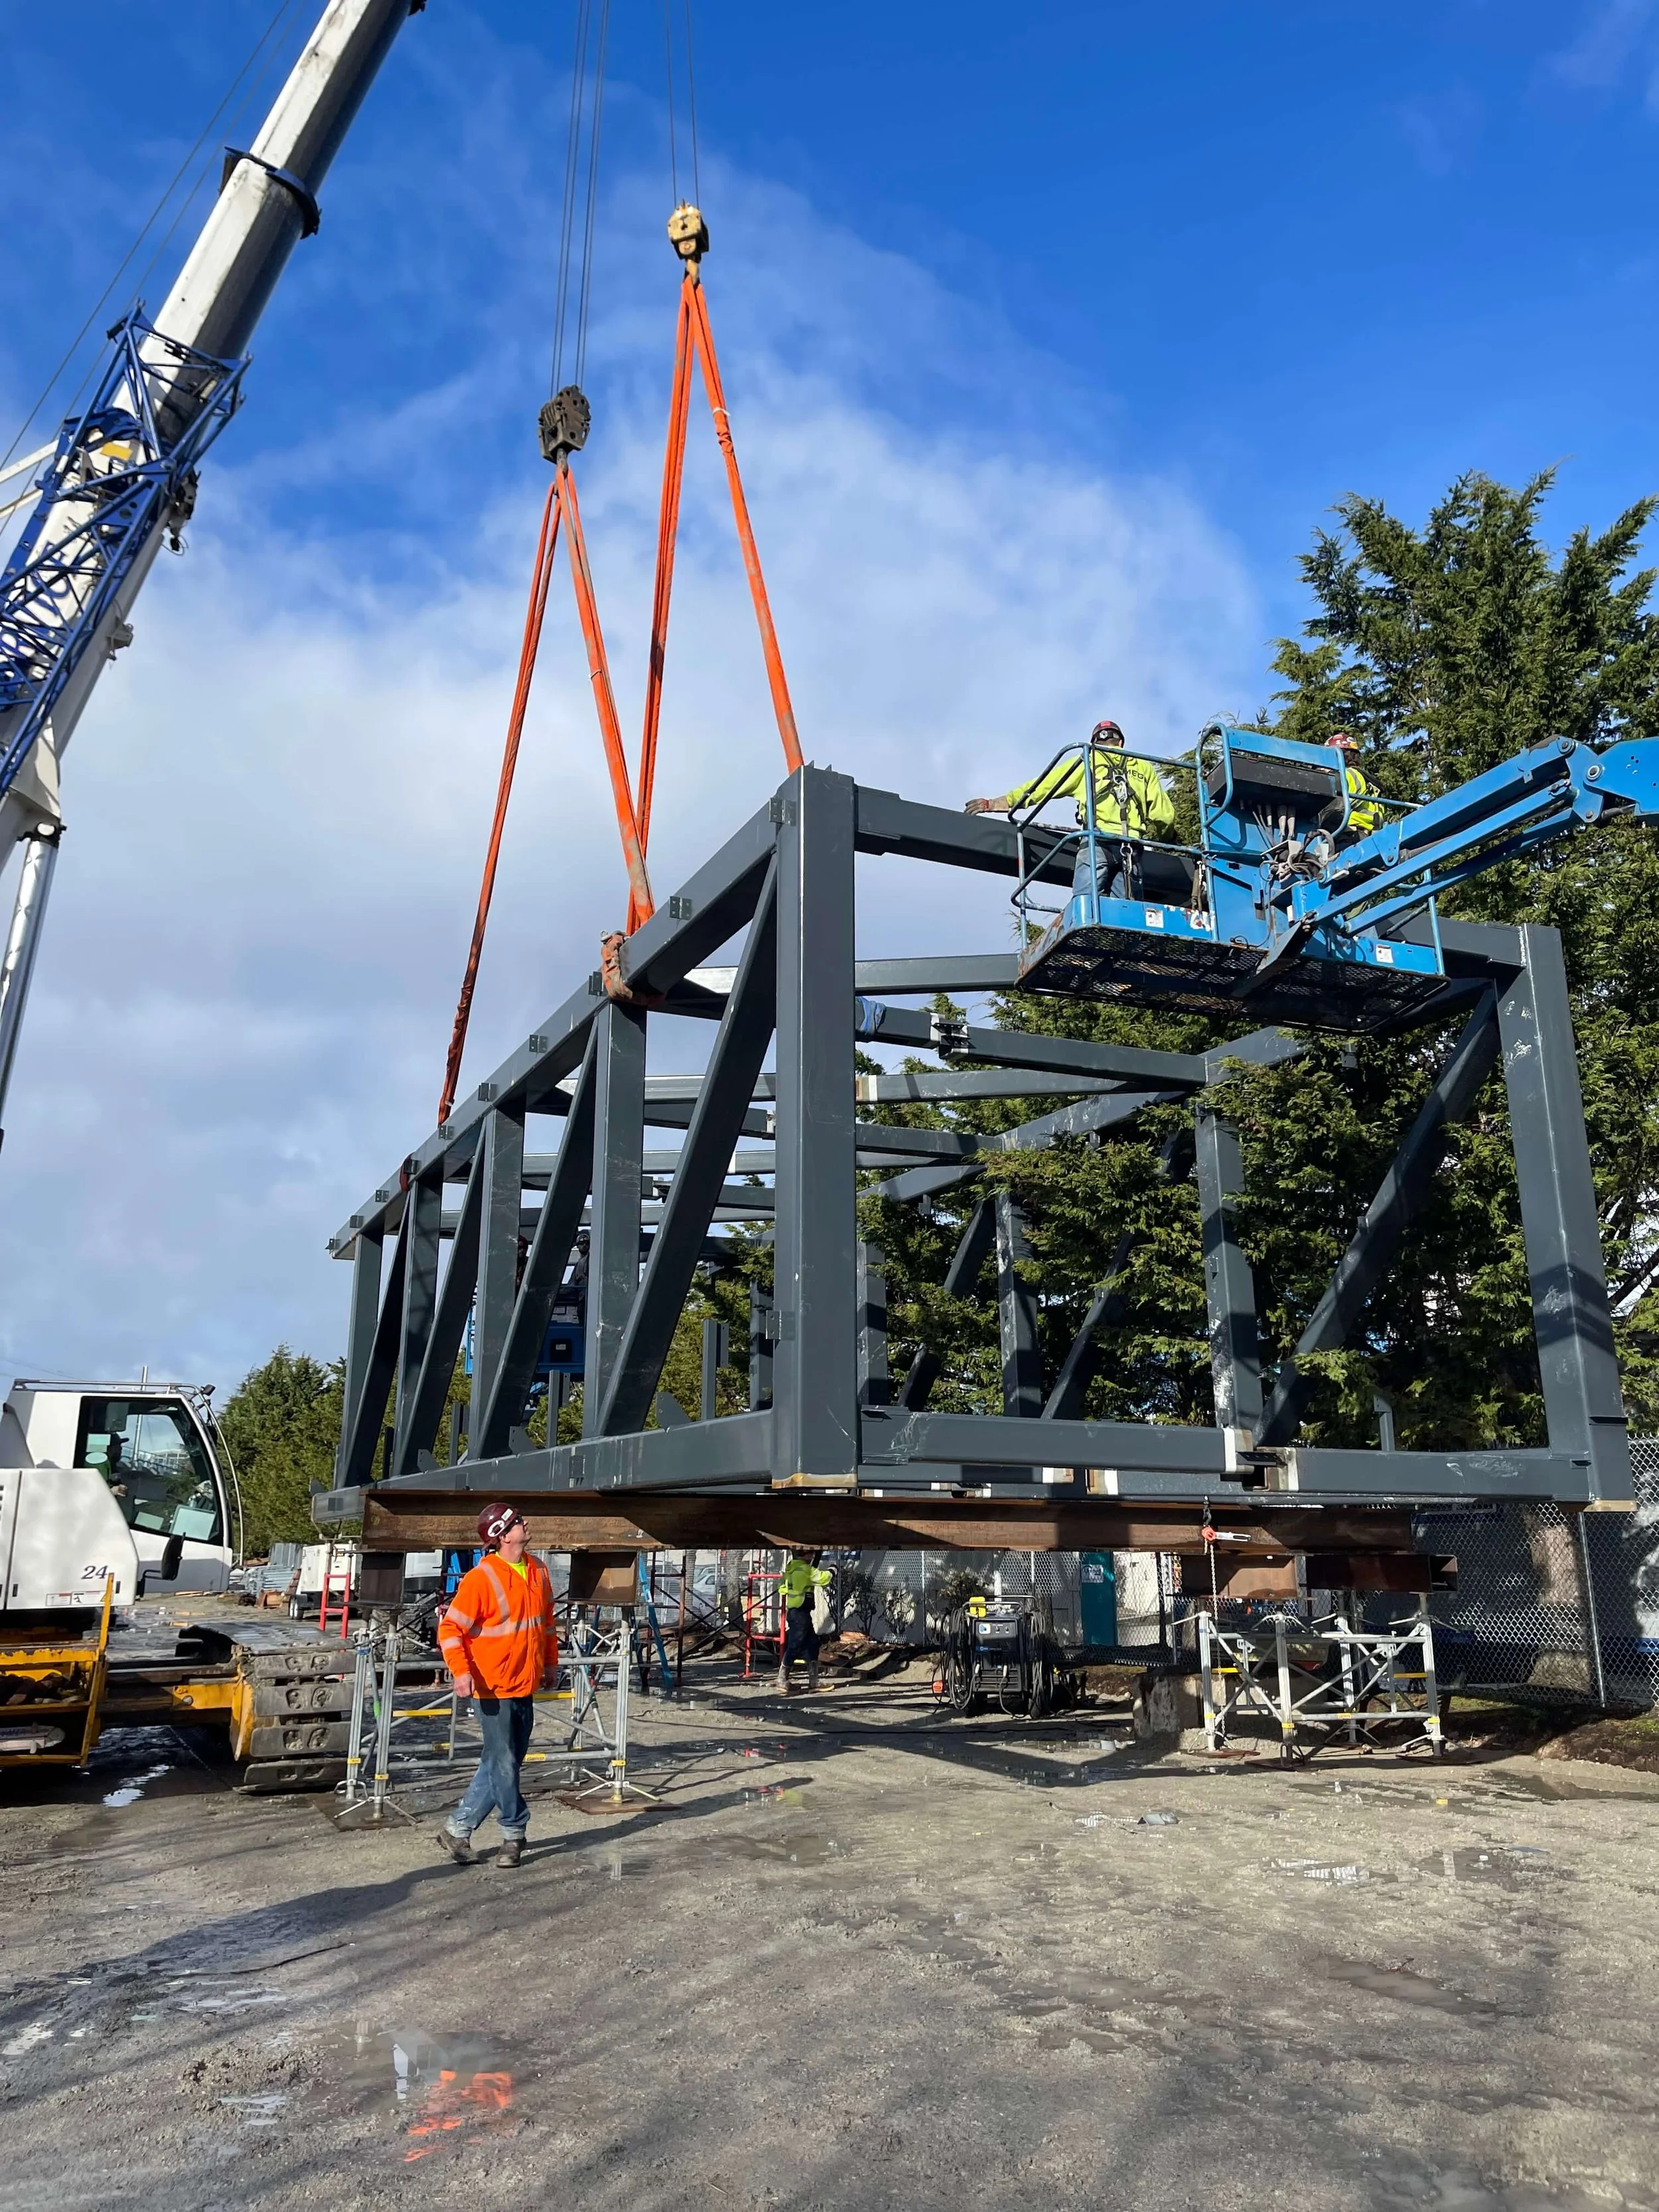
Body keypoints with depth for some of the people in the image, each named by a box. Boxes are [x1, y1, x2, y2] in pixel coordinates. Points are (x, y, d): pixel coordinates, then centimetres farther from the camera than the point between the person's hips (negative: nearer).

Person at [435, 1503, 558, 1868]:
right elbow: (450, 1628, -15)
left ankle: (458, 1829, 23)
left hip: (526, 1686, 7)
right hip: (494, 1688, -7)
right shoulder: (481, 1579, -16)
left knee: (501, 1764, 12)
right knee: (504, 1764, 0)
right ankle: (514, 1833, 17)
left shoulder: (538, 1572, 5)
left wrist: (550, 1663, 20)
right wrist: (461, 1671, -25)